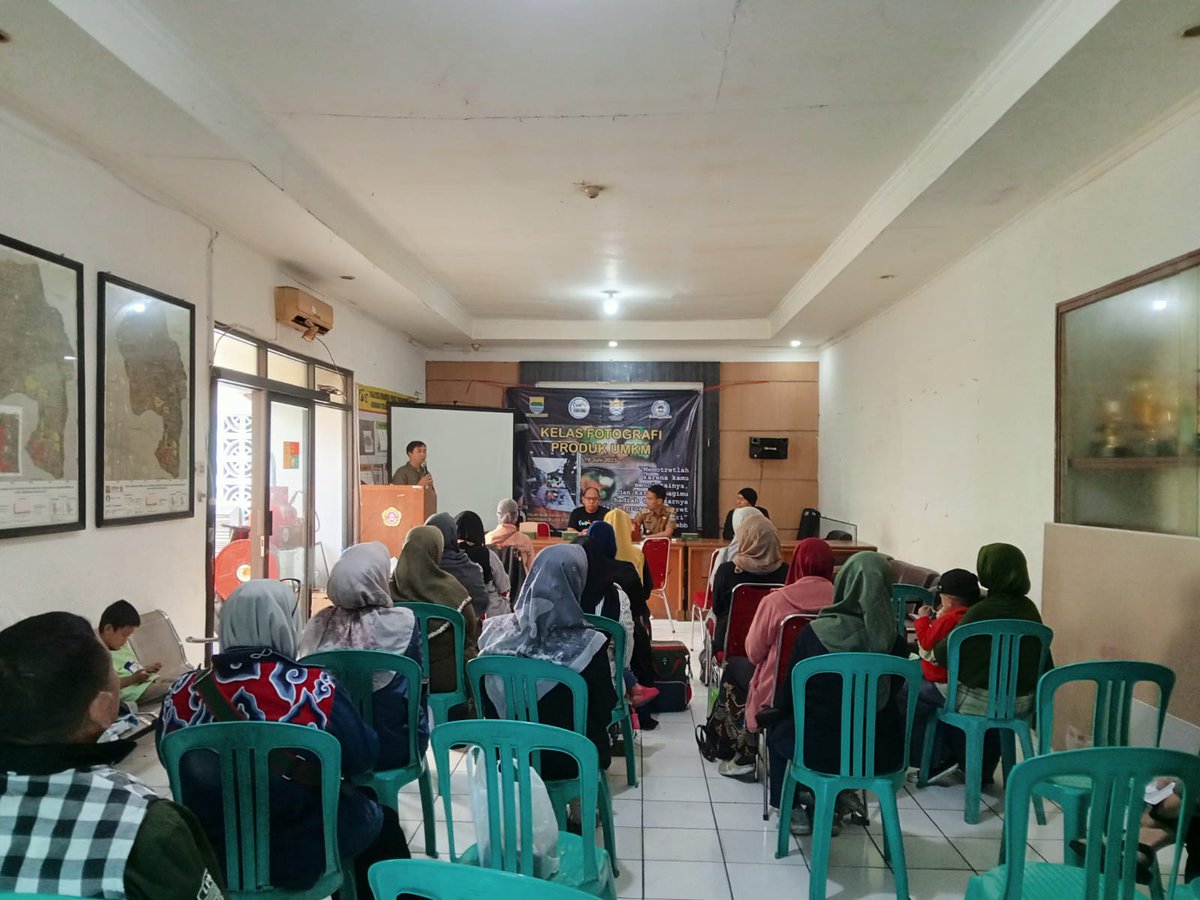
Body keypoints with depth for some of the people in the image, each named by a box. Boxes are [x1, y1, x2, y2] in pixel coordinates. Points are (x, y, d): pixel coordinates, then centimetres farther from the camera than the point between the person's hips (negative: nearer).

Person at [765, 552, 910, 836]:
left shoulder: (813, 634, -15)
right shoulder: (895, 642, -10)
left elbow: (788, 694, -4)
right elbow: (890, 698, 6)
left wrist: (773, 711, 17)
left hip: (822, 751, -2)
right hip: (882, 755, 3)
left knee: (777, 729, 28)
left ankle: (793, 809, 28)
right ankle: (836, 802, 36)